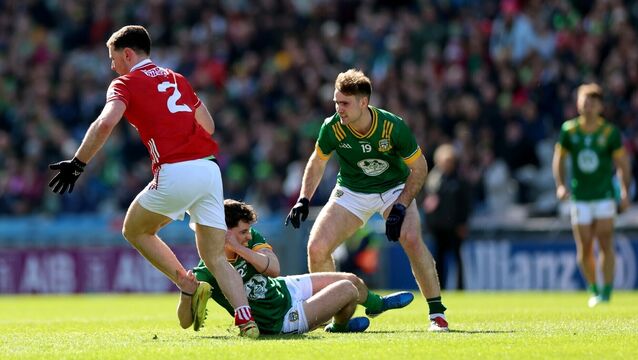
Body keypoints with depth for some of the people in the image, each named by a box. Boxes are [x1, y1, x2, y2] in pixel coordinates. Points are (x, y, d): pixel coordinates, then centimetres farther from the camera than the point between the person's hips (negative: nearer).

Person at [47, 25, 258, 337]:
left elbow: (105, 123, -14)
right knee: (216, 258, 9)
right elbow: (208, 125, 28)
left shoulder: (125, 83, 5)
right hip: (209, 169, 6)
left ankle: (189, 287, 6)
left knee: (134, 230, 19)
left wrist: (77, 164, -12)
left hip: (175, 173, -6)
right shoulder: (176, 79, 24)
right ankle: (245, 318, -13)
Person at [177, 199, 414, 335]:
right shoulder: (208, 272, -33)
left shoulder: (250, 237, -15)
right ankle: (339, 326, 27)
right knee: (348, 290, -8)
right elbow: (185, 321, -34)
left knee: (352, 280, 17)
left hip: (284, 289, 7)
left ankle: (377, 304, 53)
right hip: (281, 321, -7)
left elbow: (273, 268, -28)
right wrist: (186, 293, -54)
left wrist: (239, 248, -39)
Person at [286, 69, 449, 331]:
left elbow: (419, 168, -14)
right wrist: (303, 199, -11)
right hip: (351, 192, 3)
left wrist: (400, 207, -24)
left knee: (412, 240, -29)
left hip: (394, 189, -3)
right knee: (317, 248, -14)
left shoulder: (393, 126, -26)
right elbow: (317, 162, 1)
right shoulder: (332, 128, -20)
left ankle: (437, 313, -16)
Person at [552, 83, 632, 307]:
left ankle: (606, 293, -5)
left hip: (605, 195, -2)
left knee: (605, 245, -9)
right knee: (584, 249, 1)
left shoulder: (610, 132, -4)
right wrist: (560, 185, -2)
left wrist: (625, 192, -5)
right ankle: (593, 290, 18)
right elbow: (559, 159, 11)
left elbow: (622, 163, 3)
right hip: (580, 198, 2)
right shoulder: (569, 130, 0)